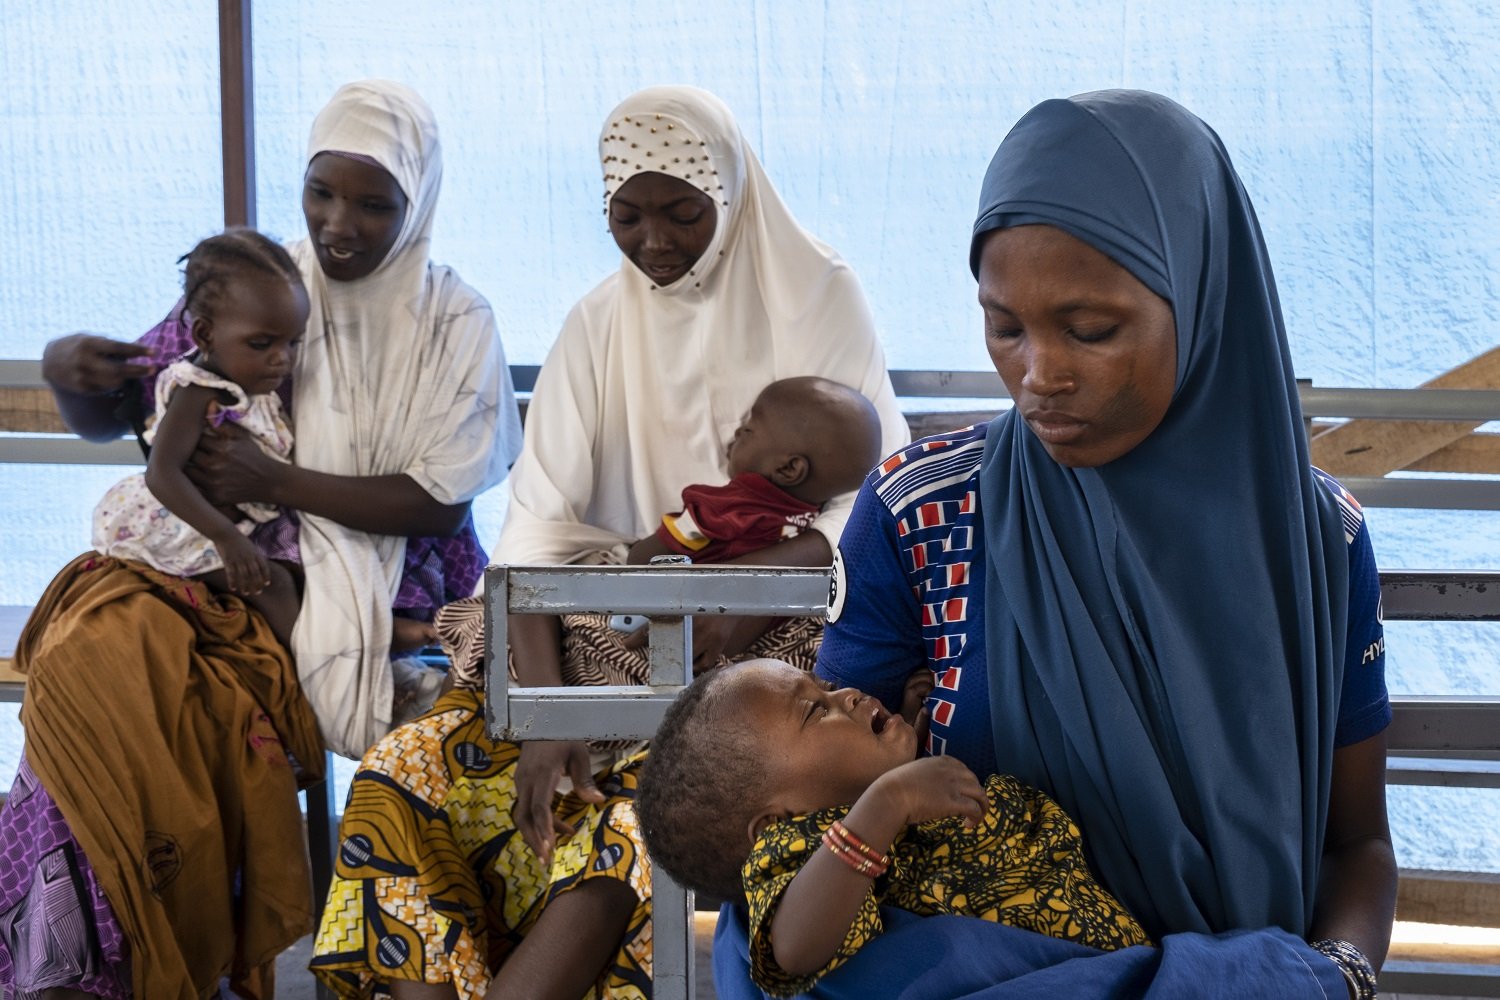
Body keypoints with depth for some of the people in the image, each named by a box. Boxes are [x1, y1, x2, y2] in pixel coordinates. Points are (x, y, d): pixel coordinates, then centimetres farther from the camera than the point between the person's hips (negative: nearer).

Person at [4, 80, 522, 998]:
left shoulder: (455, 321, 0)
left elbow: (442, 505, -7)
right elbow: (110, 417, 10)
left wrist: (274, 481, -17)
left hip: (396, 585, -2)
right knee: (95, 637, -29)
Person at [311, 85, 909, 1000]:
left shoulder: (819, 298, -1)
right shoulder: (601, 323, 6)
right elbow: (541, 520, -4)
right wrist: (545, 706, -21)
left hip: (773, 633, -4)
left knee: (640, 816, -34)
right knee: (411, 772, -19)